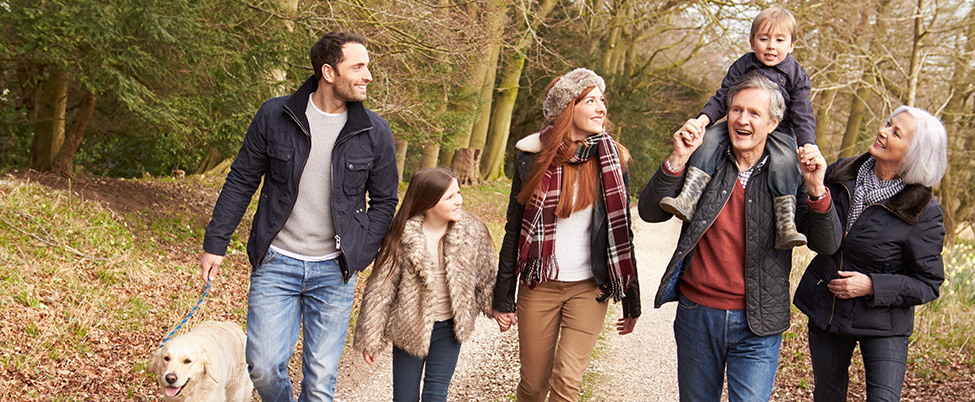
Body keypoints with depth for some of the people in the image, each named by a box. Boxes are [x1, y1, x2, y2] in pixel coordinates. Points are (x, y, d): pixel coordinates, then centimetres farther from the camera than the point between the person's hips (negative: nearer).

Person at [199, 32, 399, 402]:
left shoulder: (374, 131, -2)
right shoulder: (274, 116, -4)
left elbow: (384, 200, 7)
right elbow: (241, 182, 3)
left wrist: (359, 254, -3)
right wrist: (215, 243, 2)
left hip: (333, 272, 1)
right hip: (276, 263, 0)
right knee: (264, 366, -4)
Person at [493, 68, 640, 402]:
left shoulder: (612, 160, -1)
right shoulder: (533, 157, -2)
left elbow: (621, 233, 5)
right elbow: (514, 230, 3)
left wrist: (631, 302, 6)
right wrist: (503, 298, 2)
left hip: (590, 287, 0)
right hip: (539, 286, 0)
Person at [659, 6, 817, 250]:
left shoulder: (797, 75, 0)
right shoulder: (743, 66, 5)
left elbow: (802, 116, -4)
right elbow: (722, 97, 4)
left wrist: (808, 146, -20)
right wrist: (703, 119, -14)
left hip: (778, 130, -2)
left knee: (784, 159, -34)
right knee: (710, 139, -24)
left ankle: (785, 226, -38)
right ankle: (688, 199, -34)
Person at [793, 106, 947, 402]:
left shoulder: (924, 212, -17)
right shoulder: (842, 174, -4)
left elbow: (927, 284, -11)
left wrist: (872, 286, -22)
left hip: (883, 324, -4)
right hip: (825, 310, 5)